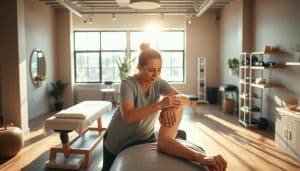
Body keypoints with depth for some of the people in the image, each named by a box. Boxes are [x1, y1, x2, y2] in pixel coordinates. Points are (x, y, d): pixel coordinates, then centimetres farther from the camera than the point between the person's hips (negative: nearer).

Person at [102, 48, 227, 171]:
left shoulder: (158, 83, -10)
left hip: (144, 138, 3)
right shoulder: (127, 84, -22)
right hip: (118, 142, -2)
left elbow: (185, 99, -22)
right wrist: (159, 105, -41)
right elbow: (127, 117, -35)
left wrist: (169, 106, -42)